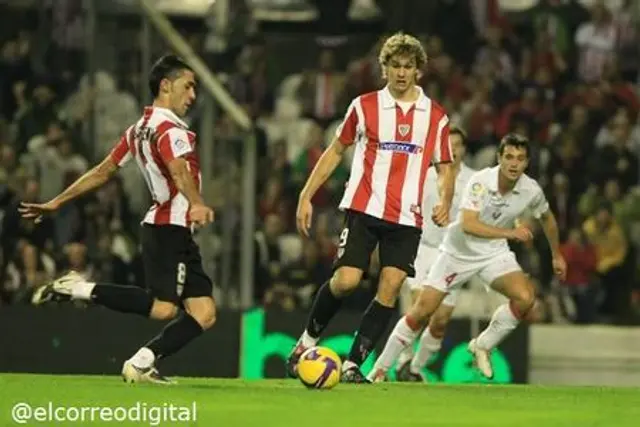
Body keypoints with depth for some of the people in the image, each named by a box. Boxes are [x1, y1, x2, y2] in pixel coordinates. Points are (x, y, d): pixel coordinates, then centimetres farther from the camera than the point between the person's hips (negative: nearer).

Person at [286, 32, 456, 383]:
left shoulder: (435, 117, 7)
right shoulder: (364, 106, 4)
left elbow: (445, 167, 13)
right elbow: (336, 151, 11)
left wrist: (445, 202, -7)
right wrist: (306, 195, 5)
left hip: (406, 218, 2)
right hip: (363, 209, -2)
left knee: (390, 288, -9)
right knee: (346, 280, -14)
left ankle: (352, 365, -2)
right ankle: (309, 339, 12)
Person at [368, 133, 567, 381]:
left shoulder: (531, 191, -12)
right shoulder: (480, 181, -25)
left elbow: (547, 218, 11)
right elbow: (468, 225, -36)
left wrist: (557, 255, 19)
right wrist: (509, 232, -41)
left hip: (495, 252, 3)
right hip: (459, 251, -3)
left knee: (525, 297, -23)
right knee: (422, 311, -6)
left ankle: (483, 346, 1)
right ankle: (380, 368, 10)